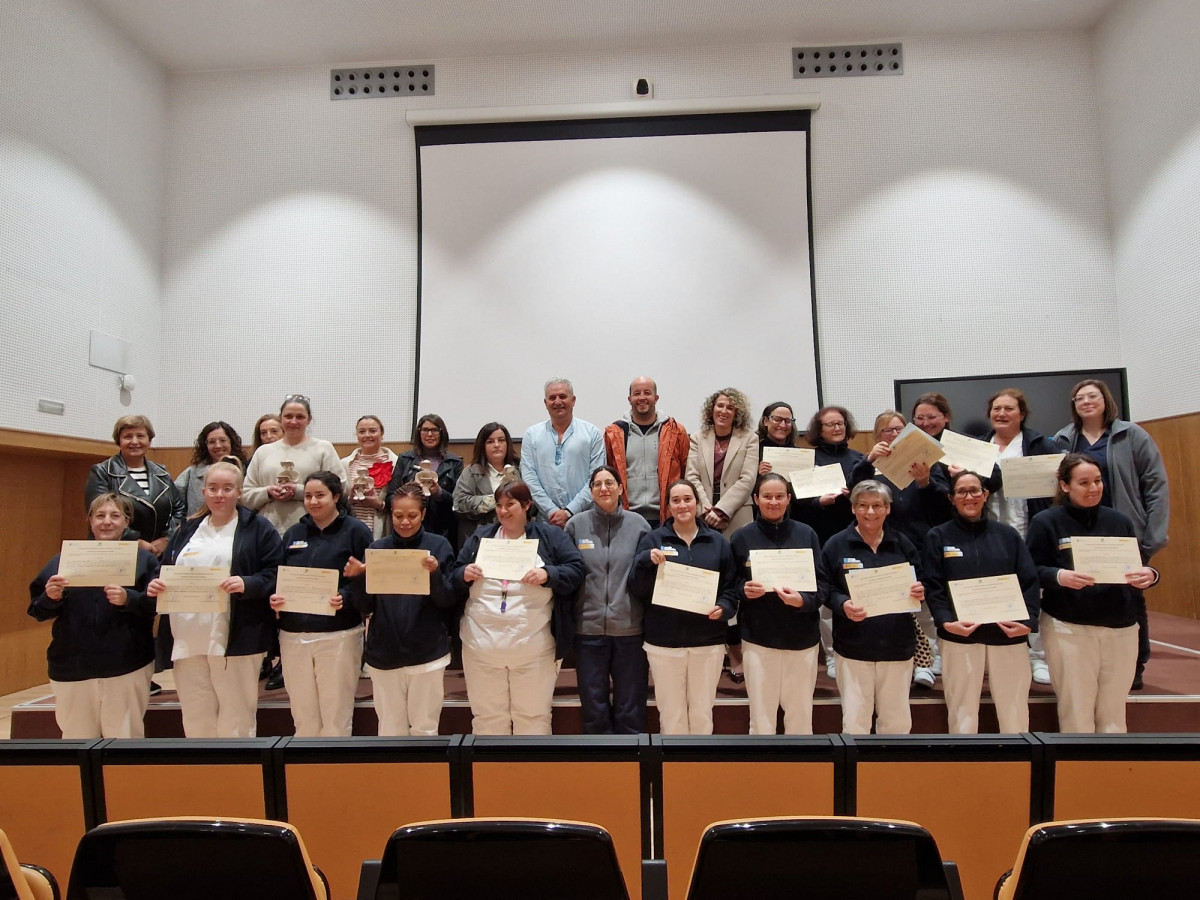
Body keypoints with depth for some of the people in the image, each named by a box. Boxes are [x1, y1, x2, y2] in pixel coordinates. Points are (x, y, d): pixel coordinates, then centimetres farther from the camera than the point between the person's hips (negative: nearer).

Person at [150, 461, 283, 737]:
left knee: (235, 722, 2)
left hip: (235, 640, -5)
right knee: (195, 719, 12)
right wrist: (155, 585, -2)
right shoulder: (187, 530, 18)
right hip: (187, 640, 5)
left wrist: (247, 584, -24)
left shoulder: (259, 528, 0)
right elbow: (165, 571, 19)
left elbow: (275, 575, -7)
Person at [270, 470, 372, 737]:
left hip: (338, 635, -4)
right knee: (303, 718, 13)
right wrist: (274, 597, -7)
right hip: (293, 635, 5)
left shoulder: (355, 531, -3)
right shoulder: (293, 534, 13)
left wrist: (345, 598, -24)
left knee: (336, 718, 5)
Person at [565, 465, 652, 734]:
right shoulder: (576, 524, 2)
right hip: (589, 626, 1)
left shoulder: (638, 523, 2)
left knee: (630, 708, 11)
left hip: (630, 627, 0)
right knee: (594, 706, 13)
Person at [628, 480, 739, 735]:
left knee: (702, 712, 12)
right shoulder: (652, 540, 1)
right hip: (664, 641, -1)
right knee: (671, 713, 8)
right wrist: (646, 561, -21)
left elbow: (731, 587, 8)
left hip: (708, 641, 1)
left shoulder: (717, 541, 6)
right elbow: (637, 590, -4)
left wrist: (724, 608, -12)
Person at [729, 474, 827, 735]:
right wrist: (744, 590, -17)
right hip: (758, 639, -1)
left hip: (802, 638, 1)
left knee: (801, 716, 13)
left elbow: (823, 584, -2)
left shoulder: (807, 534, 0)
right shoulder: (742, 537, 0)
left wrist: (803, 599, -20)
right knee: (761, 717, 8)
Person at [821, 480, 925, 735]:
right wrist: (843, 605, -22)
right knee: (855, 722, 4)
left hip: (898, 645, 3)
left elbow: (919, 584, 12)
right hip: (853, 647, -3)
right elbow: (826, 589, -3)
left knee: (898, 721, 14)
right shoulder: (836, 545, -4)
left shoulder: (902, 543, 5)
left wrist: (920, 593, -11)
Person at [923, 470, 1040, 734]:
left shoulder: (1007, 534, 10)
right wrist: (946, 621, -17)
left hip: (1008, 635, 2)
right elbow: (933, 587, -2)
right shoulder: (938, 536, 4)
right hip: (959, 636, -2)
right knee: (963, 714, 5)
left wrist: (1028, 621, -9)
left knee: (1015, 713, 8)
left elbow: (1030, 581, 6)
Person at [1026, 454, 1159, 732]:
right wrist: (1060, 576, -25)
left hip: (1121, 628, 4)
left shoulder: (1120, 521, 6)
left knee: (1113, 714, 11)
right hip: (1068, 628, -3)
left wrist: (1149, 575, -13)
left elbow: (1140, 567, 9)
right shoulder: (1046, 522, -4)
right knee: (1076, 714, 3)